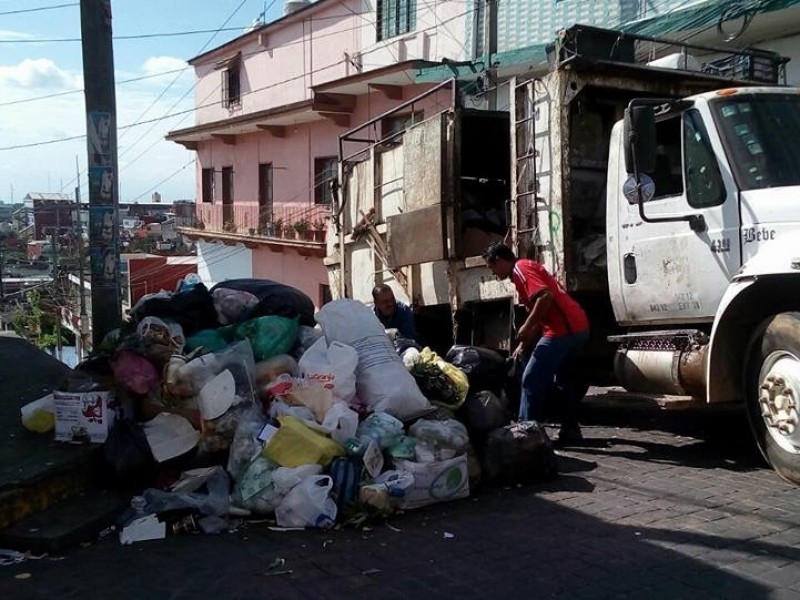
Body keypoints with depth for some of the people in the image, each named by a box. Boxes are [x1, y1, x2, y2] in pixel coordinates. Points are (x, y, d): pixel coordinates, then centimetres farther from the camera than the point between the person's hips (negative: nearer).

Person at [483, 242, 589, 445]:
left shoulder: (520, 268, -4)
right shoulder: (527, 267, 26)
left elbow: (545, 296, -21)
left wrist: (526, 326, -15)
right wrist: (524, 343, 27)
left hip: (562, 330, -11)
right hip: (578, 327, 11)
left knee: (532, 380, -4)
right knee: (564, 378, 23)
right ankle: (570, 431, 26)